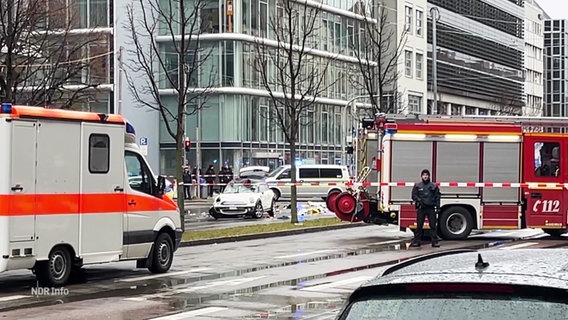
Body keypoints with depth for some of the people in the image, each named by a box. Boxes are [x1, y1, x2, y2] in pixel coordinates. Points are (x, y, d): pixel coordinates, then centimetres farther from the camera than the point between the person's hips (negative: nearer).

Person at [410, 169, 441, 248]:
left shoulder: (434, 186, 8)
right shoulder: (417, 186, 7)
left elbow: (438, 196, 7)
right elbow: (414, 195, 6)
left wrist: (437, 206, 0)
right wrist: (418, 200, -13)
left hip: (431, 208, 0)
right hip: (421, 208, 0)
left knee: (433, 225, -1)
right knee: (419, 225, 2)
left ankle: (435, 241, 2)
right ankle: (417, 241, 7)